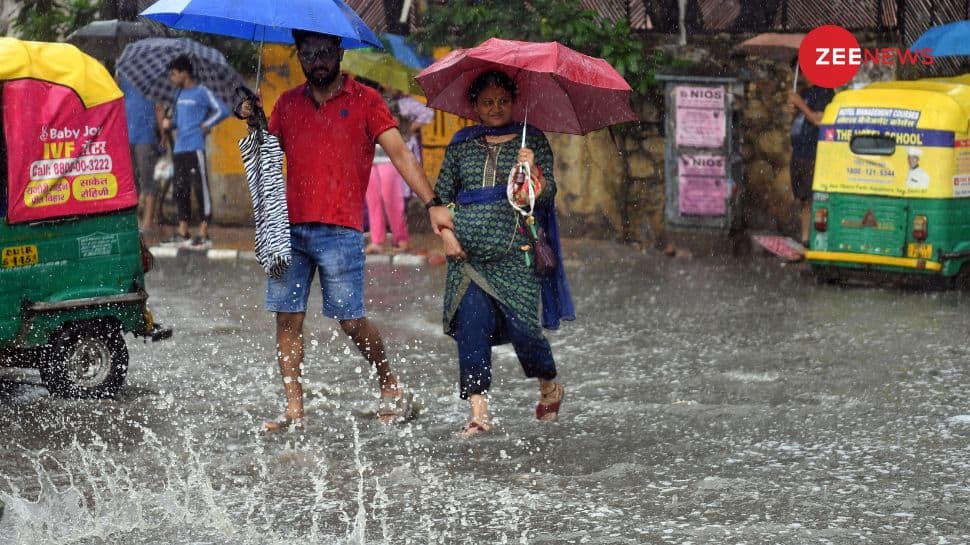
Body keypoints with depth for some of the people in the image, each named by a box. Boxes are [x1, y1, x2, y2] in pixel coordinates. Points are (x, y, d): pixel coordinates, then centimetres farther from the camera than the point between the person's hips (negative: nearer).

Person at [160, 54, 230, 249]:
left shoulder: (201, 92, -6)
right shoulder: (179, 94, 18)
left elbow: (222, 110, -10)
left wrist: (206, 125, -8)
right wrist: (170, 123, 6)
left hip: (195, 148, -8)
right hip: (179, 149, 9)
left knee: (200, 188, -7)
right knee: (180, 189, 10)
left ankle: (204, 234, -6)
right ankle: (182, 233, 16)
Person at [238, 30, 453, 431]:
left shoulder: (364, 101, 3)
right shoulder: (287, 103, 15)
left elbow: (398, 153, -3)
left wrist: (431, 203, -13)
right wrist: (254, 125, -4)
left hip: (339, 229, -4)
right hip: (289, 228, 4)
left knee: (350, 321, -3)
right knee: (287, 319, 1)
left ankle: (391, 386, 18)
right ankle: (294, 410, 5)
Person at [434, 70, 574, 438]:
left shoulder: (533, 141, 8)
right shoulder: (461, 144, 13)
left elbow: (547, 197, 1)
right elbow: (441, 193, 15)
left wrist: (532, 172, -18)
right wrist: (446, 231, 0)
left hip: (515, 255, -2)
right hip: (467, 255, 2)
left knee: (522, 327, -6)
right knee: (471, 329, -8)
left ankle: (550, 388, 23)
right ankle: (478, 413, -5)